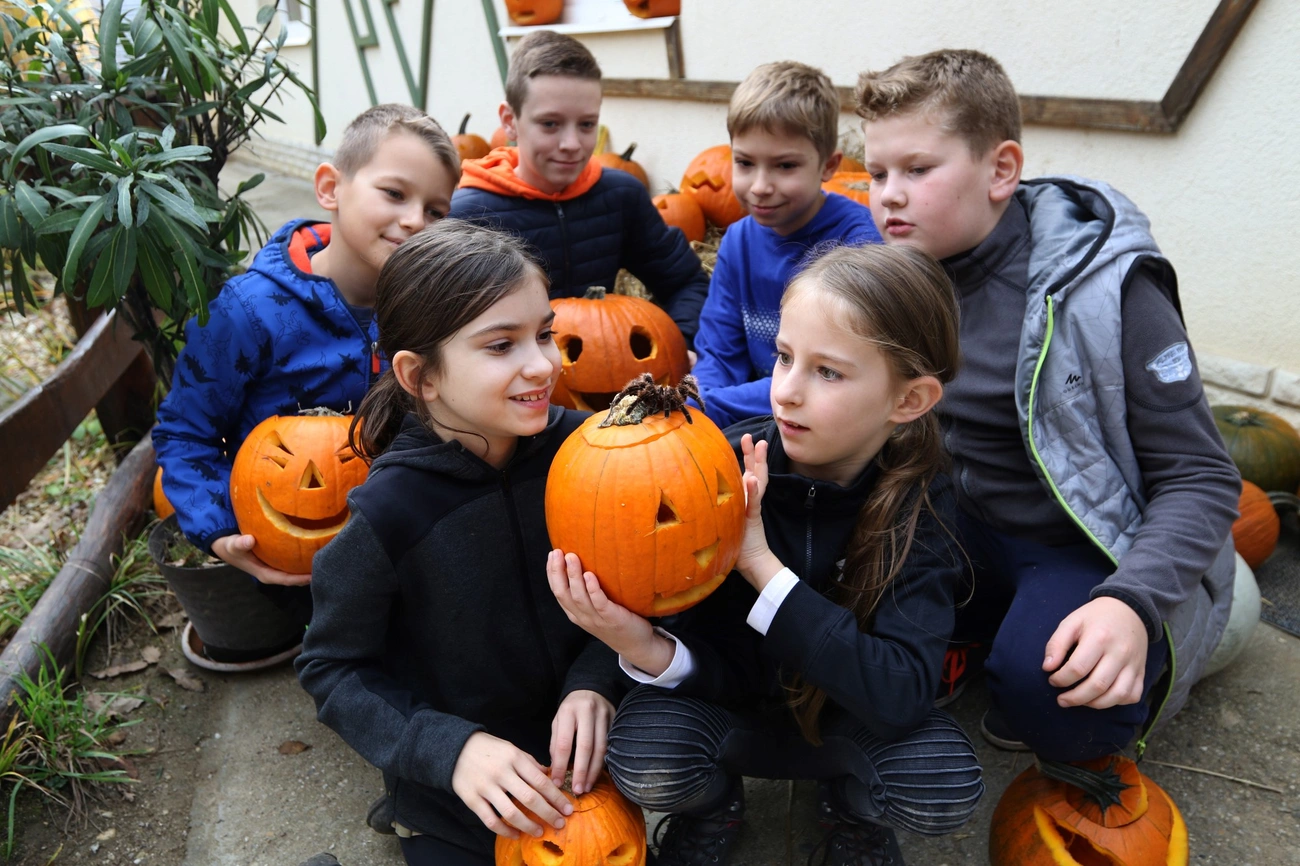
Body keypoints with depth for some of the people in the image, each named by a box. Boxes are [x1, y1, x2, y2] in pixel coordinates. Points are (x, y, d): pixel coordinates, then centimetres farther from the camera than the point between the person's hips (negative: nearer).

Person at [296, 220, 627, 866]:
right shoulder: (390, 513, -28)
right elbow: (331, 669, -14)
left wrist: (593, 682, -21)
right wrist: (451, 750, -25)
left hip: (571, 752, 3)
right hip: (460, 797, -3)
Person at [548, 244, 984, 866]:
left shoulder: (920, 500, -21)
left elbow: (899, 692, -31)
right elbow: (730, 665, -17)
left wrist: (763, 565, -38)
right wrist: (649, 649, -40)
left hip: (847, 710, 1)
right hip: (729, 694, 0)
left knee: (946, 788, -27)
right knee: (643, 763, -29)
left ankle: (853, 810, 11)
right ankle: (715, 801, 10)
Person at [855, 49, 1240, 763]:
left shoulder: (1103, 287, -21)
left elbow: (1201, 478, -17)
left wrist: (1132, 603, -34)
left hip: (1098, 546, -5)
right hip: (972, 525, 5)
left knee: (1043, 684, -32)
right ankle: (987, 626, 8)